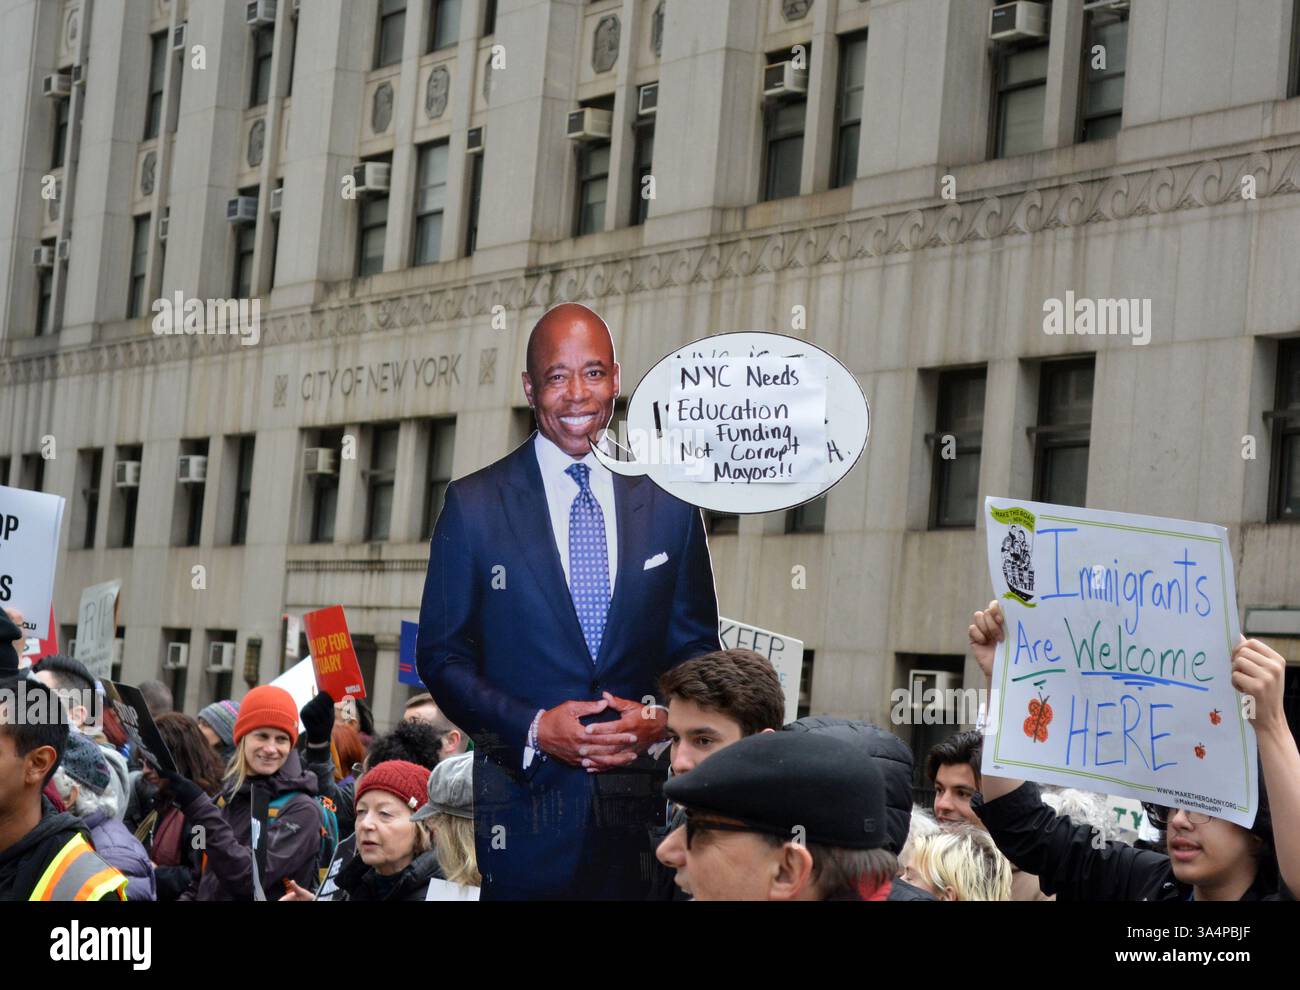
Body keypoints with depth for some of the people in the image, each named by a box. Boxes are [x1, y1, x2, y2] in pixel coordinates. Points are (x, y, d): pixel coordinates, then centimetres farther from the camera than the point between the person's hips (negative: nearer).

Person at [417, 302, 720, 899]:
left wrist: (661, 718, -9)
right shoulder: (474, 506, 1)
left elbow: (697, 648, 11)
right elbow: (442, 655, 1)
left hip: (642, 806, 2)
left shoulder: (670, 506, 6)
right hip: (526, 803, -2)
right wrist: (533, 728, -13)